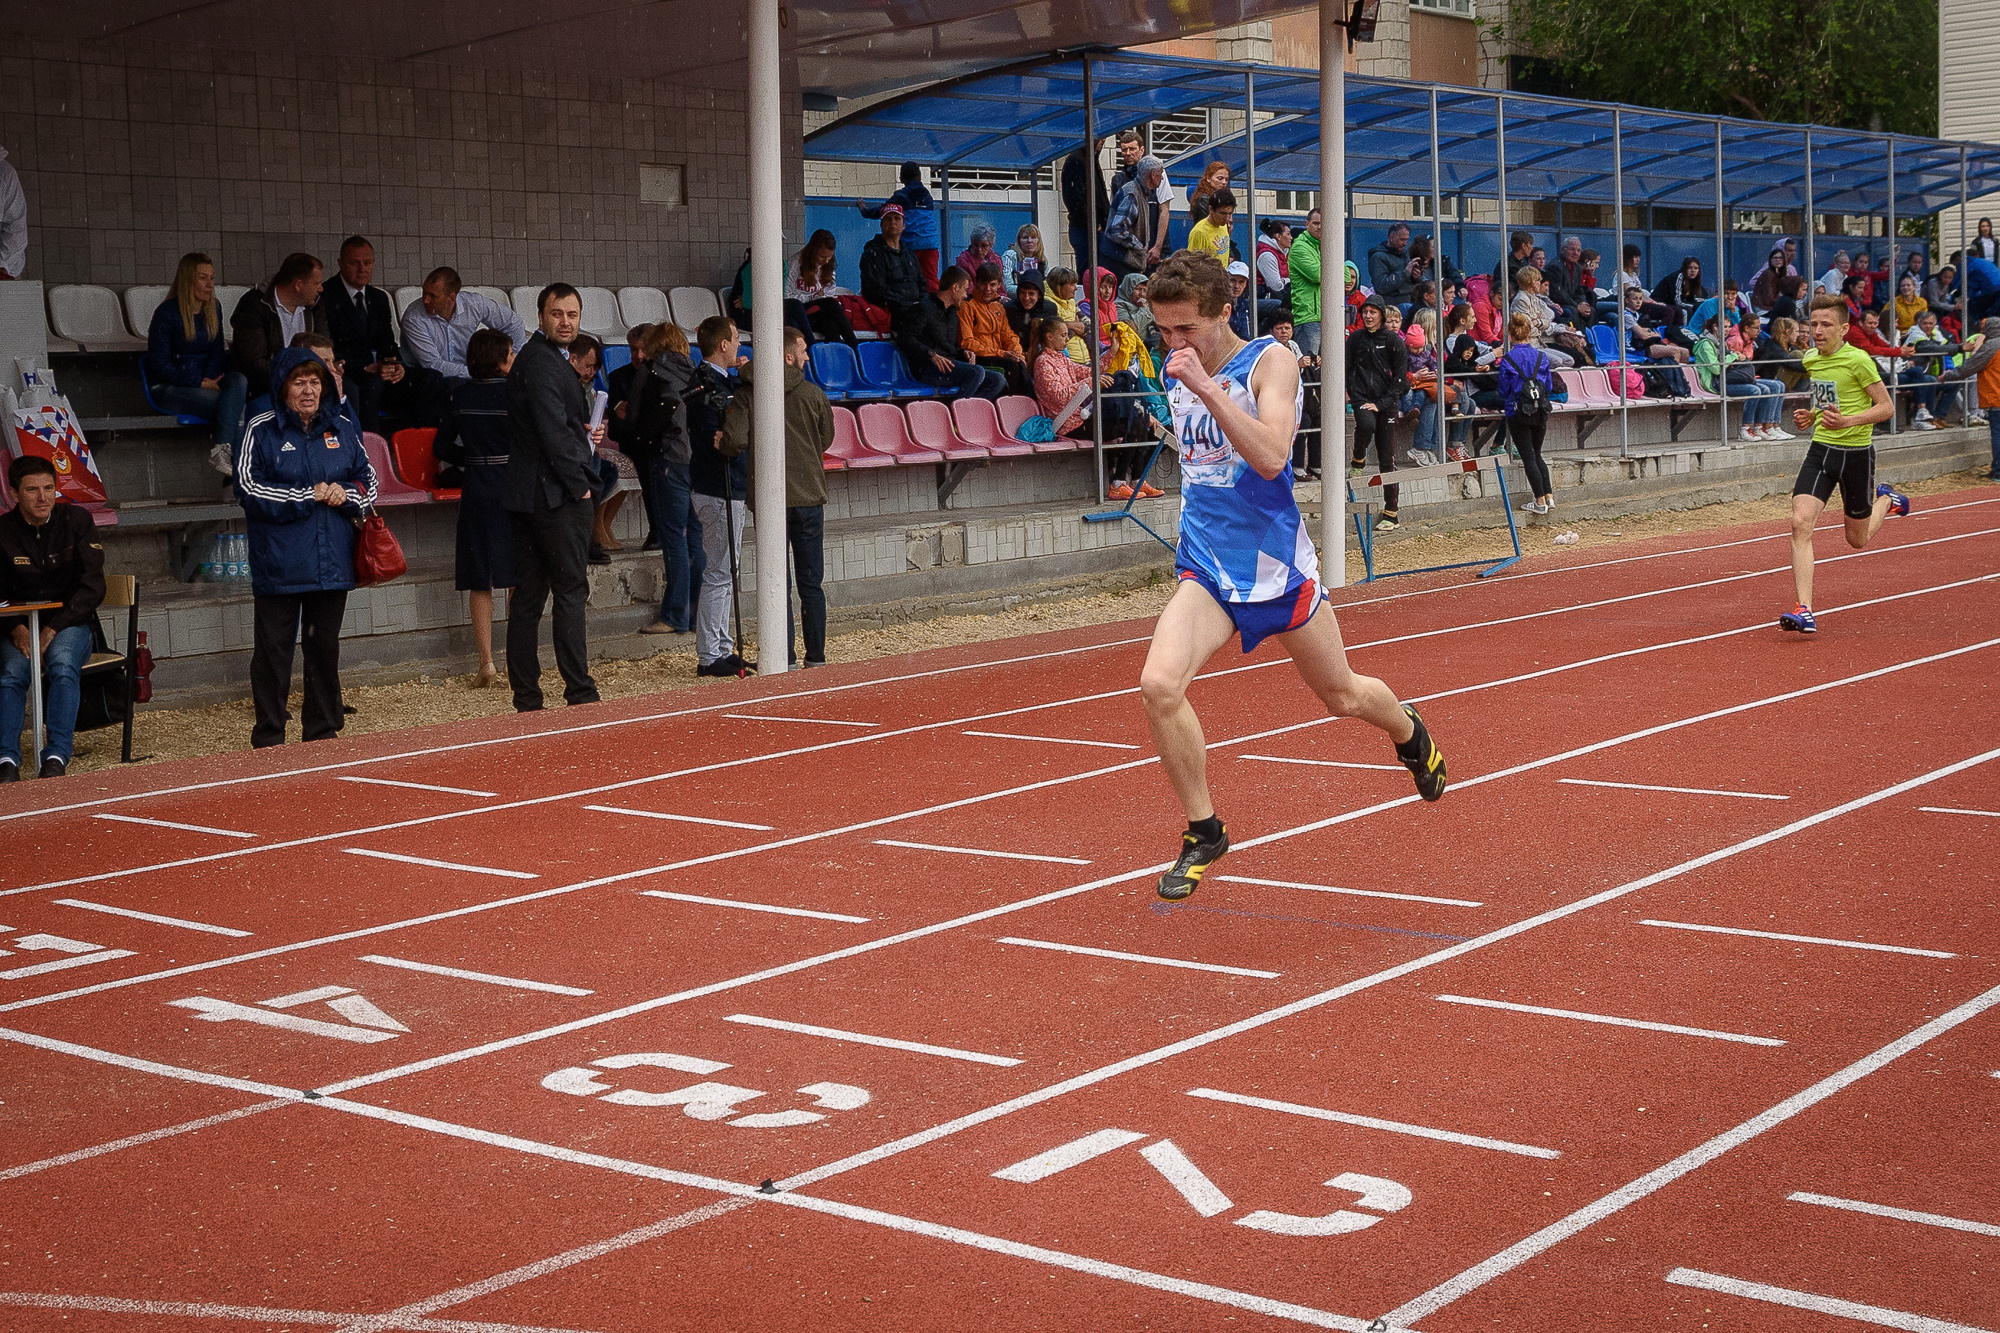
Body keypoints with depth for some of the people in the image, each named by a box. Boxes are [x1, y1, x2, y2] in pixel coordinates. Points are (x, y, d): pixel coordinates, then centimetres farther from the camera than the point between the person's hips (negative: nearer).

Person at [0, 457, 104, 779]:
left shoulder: (77, 520, 0)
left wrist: (53, 627, -16)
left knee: (62, 665, -33)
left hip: (70, 624, -1)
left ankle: (57, 757, -40)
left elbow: (91, 586, -5)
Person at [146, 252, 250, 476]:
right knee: (235, 406, -30)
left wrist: (210, 379, -8)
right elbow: (159, 365, -11)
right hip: (169, 388, -6)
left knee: (239, 380, -30)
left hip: (203, 380, 6)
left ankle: (221, 449, -38)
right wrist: (201, 383, -17)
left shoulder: (213, 310, 12)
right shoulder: (167, 313, -9)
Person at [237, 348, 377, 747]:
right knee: (273, 651, -1)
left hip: (332, 562, 4)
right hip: (278, 563, -4)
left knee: (325, 648, 12)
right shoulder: (261, 430, -3)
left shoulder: (342, 427, 10)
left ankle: (323, 730, 23)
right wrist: (308, 496, -13)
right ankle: (269, 738, 6)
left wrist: (344, 494, -7)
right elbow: (249, 489, -10)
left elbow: (368, 480, 16)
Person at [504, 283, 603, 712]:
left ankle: (525, 695, 10)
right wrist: (578, 483, -12)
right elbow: (552, 431, -19)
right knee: (571, 590, -6)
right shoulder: (542, 363, -14)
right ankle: (579, 691, -5)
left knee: (527, 595, 8)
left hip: (526, 494, 10)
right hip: (556, 493, -10)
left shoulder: (535, 358, 19)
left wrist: (583, 432, 11)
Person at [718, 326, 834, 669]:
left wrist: (726, 449, 6)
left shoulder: (746, 395, -4)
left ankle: (785, 657, 3)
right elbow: (826, 440, 9)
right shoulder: (812, 394, -2)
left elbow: (734, 441, -16)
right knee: (811, 582, 9)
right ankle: (816, 654, 10)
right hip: (809, 496, 0)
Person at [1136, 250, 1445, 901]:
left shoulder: (1270, 361, -13)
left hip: (1275, 562, -3)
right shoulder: (1176, 374, 5)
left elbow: (1271, 458, -31)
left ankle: (1410, 733, 52)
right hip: (1205, 566, 3)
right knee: (1159, 684, -22)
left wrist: (1207, 388, -35)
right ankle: (1203, 833, -4)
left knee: (1342, 695, 15)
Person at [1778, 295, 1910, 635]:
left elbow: (1886, 407, -12)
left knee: (1857, 540, 12)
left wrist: (1848, 421, -27)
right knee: (1800, 523, -18)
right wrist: (1811, 415, 3)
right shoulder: (1810, 360, 6)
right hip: (1820, 450, 5)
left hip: (1856, 452, -5)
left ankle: (1885, 499, 46)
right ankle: (1804, 612, -20)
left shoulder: (1858, 360, -15)